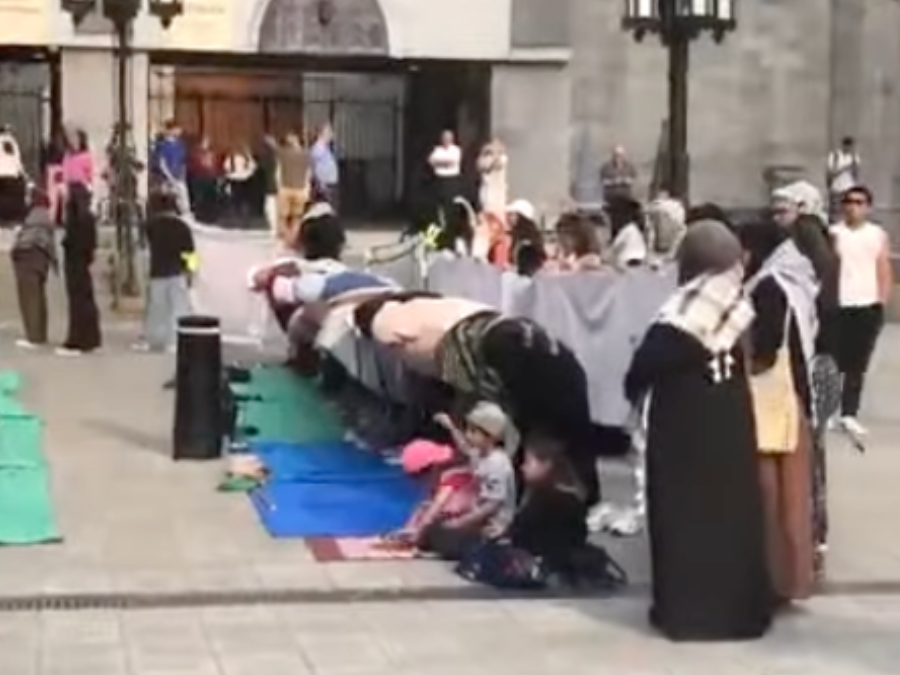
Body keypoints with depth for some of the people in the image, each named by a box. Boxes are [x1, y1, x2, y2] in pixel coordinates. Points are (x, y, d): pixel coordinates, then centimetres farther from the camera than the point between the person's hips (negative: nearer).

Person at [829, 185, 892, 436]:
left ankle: (849, 414, 9)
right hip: (837, 307, -2)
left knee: (858, 365, 4)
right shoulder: (832, 233, 2)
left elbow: (885, 273, 8)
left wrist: (882, 304, 0)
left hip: (868, 307, 2)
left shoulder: (878, 235, 7)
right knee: (834, 362, 0)